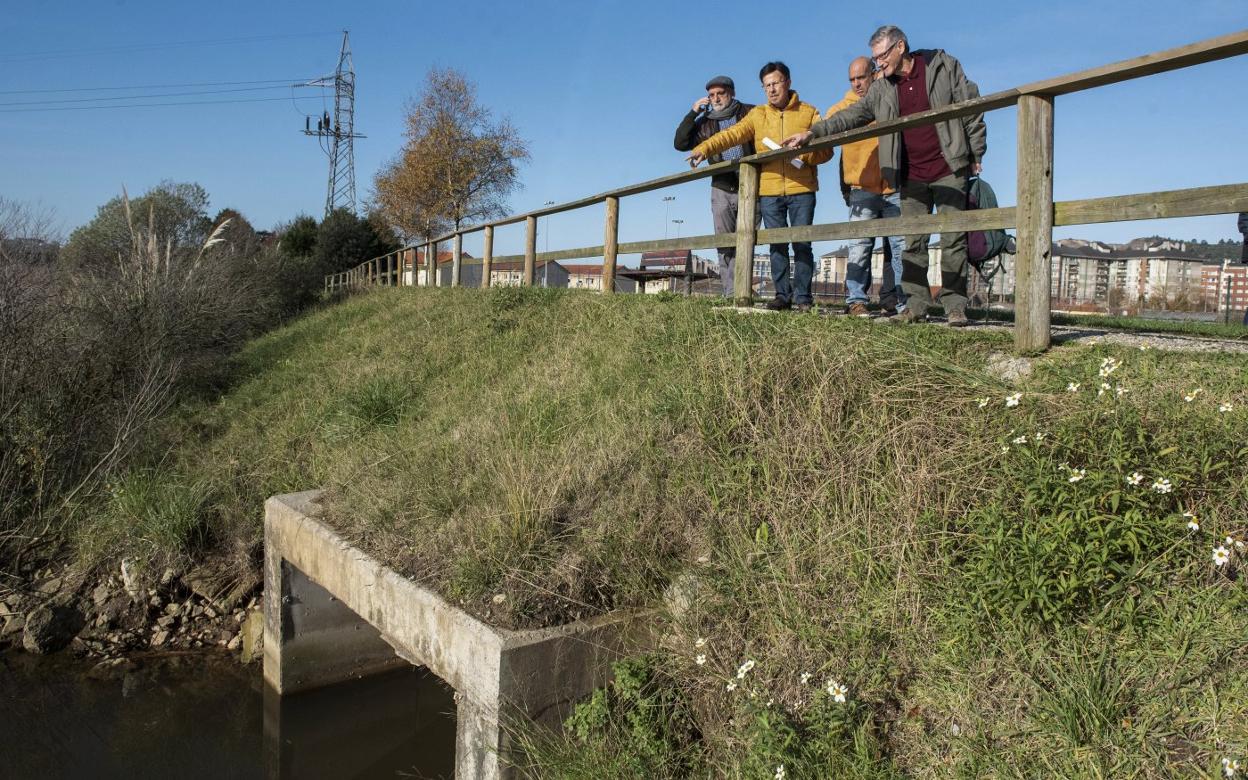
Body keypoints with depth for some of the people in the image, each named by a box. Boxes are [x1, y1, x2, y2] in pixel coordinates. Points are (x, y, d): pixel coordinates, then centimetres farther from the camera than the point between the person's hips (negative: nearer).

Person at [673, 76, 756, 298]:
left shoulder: (750, 113, 3)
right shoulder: (705, 123, 12)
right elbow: (680, 144, 4)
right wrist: (692, 113, -2)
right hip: (722, 189, 3)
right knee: (725, 245, -1)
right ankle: (730, 293, 2)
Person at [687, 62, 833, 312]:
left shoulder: (809, 113, 5)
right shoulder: (757, 115, 10)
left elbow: (826, 149, 2)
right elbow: (731, 134, -5)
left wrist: (802, 154, -16)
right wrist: (704, 148, -20)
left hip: (802, 190, -2)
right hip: (769, 191, 2)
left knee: (802, 244, -2)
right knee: (777, 246, 4)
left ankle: (803, 296, 4)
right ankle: (782, 295, 11)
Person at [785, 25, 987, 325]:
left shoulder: (943, 66, -1)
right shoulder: (882, 89, 9)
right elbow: (850, 116, 7)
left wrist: (976, 155, -1)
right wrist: (811, 133, -3)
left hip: (949, 170, -4)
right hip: (911, 177, 4)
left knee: (952, 240, -5)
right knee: (913, 243, 4)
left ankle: (955, 307, -1)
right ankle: (916, 305, 9)